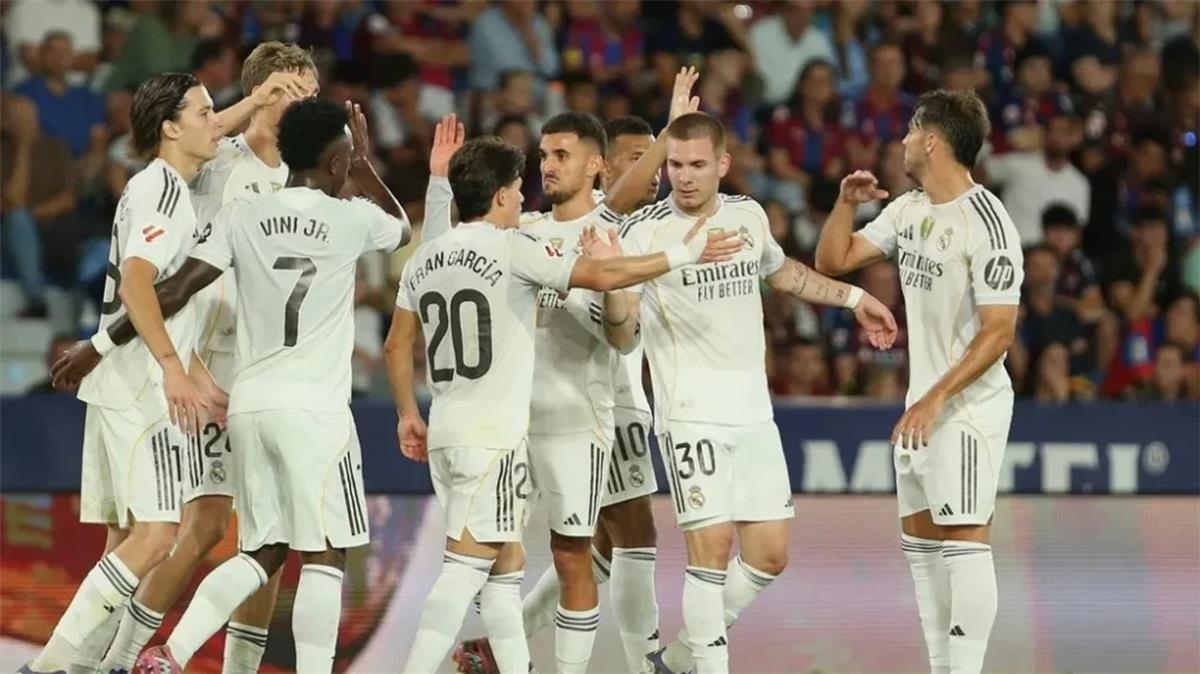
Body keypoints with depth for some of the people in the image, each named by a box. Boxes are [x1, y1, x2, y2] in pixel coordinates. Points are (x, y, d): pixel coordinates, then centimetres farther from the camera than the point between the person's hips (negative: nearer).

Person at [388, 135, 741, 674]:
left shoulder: (424, 259, 11)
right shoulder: (513, 249, -9)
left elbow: (397, 347, 16)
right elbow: (601, 277, -13)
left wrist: (407, 416, 27)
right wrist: (683, 255, -4)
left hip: (445, 429, 8)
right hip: (493, 434, -8)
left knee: (506, 562, 15)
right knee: (468, 562, -11)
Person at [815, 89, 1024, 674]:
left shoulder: (986, 224, -18)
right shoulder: (908, 210, 8)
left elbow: (999, 331, -20)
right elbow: (833, 260, 14)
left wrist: (937, 398, -26)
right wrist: (847, 202, -3)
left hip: (968, 404, -9)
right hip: (924, 403, 9)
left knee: (962, 540, -11)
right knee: (919, 541, 11)